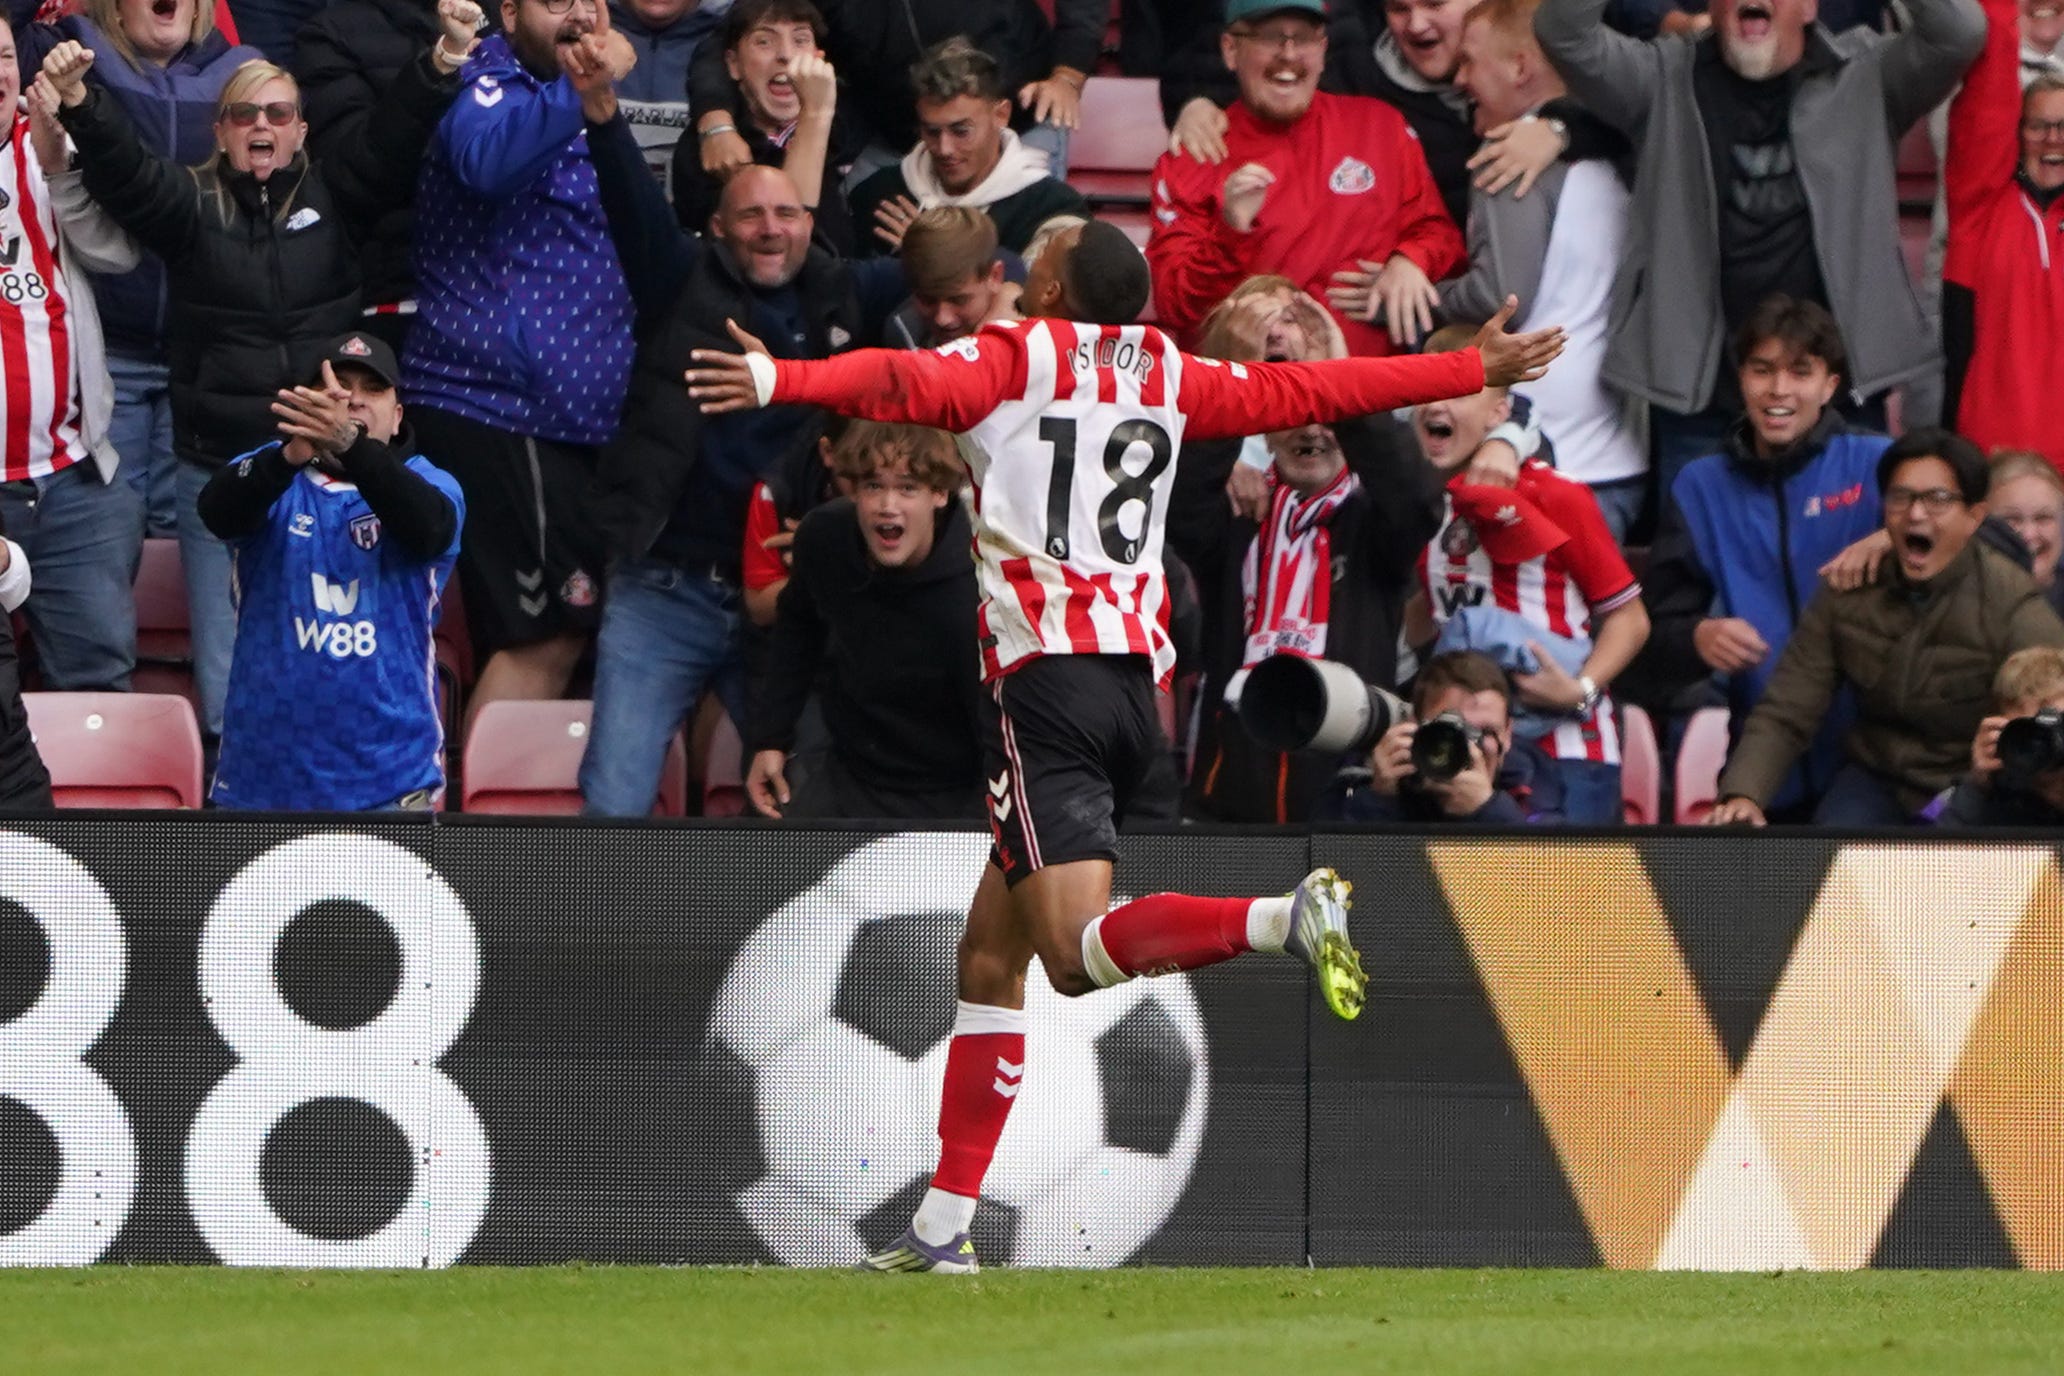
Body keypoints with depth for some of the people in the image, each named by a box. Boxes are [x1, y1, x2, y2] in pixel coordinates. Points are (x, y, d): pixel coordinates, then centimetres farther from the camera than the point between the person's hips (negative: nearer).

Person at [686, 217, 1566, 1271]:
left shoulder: (1011, 360, 2)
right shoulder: (1167, 375, 17)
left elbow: (903, 382, -18)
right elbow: (1307, 390, 26)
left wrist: (780, 381, -33)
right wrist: (1476, 368, 39)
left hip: (1043, 679, -7)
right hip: (1137, 681, 7)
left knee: (1079, 954, -18)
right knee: (990, 958, 13)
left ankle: (1285, 919, -40)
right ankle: (942, 1225, 12)